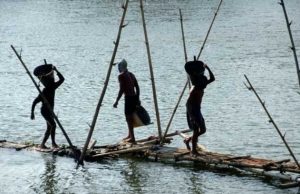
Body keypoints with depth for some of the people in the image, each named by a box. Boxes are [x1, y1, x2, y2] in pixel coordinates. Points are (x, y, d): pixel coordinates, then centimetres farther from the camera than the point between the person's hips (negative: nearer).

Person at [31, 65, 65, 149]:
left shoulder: (52, 87, -1)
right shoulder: (44, 91, -20)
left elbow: (62, 79, 3)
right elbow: (35, 102, -17)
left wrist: (56, 70, -6)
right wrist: (32, 112, -17)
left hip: (50, 111, 9)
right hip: (45, 110, -9)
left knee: (49, 127, 10)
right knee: (53, 125, -19)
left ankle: (43, 143, 16)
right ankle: (53, 143, -18)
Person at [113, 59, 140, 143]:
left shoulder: (121, 76, -8)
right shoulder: (131, 74, 15)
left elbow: (121, 89, -15)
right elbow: (137, 87, 16)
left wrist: (117, 101, -12)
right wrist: (138, 99, 22)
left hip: (128, 98, -8)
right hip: (134, 97, 8)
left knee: (129, 117, -4)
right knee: (130, 117, 20)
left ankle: (132, 138, -8)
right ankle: (130, 135, 31)